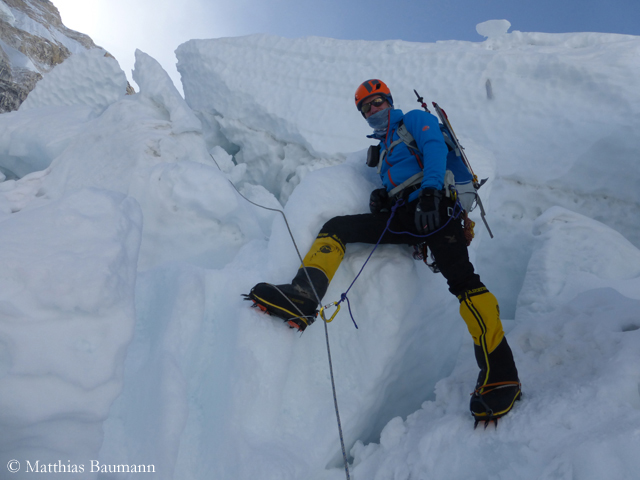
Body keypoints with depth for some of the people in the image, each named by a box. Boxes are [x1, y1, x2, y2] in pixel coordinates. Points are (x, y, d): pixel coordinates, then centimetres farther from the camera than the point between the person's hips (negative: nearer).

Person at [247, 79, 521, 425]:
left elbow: (435, 149, -4)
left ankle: (500, 375, -26)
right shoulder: (383, 148, 34)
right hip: (402, 218, 7)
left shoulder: (416, 120, 16)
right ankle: (304, 298, -26)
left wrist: (430, 191, -22)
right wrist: (381, 198, 5)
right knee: (336, 227, -7)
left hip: (433, 208, -6)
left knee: (461, 280, -26)